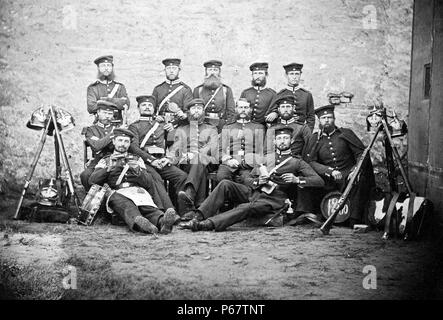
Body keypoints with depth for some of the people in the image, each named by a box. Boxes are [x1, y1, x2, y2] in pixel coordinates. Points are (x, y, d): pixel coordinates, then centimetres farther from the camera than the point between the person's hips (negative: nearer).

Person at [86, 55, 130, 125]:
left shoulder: (120, 86, 14)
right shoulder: (92, 88, 7)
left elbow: (126, 104, 0)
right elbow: (91, 107, -8)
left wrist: (107, 99, -8)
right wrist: (117, 102, -7)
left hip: (119, 125, 2)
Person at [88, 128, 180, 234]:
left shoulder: (137, 159, 27)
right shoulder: (105, 161, 24)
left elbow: (148, 184, 14)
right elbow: (92, 181, 6)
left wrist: (137, 171, -6)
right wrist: (109, 167, -7)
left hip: (139, 191, 2)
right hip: (118, 193, -2)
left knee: (150, 208, -35)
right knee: (128, 207, -40)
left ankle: (162, 222, -65)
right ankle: (138, 222, -70)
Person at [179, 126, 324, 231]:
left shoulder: (297, 163, 11)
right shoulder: (265, 157, 24)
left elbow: (319, 181, 1)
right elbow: (248, 180, 20)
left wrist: (297, 180, -15)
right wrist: (258, 181, -4)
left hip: (273, 199, -5)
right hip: (253, 191, 5)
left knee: (248, 207, -35)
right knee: (225, 184, -21)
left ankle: (208, 224, -50)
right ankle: (199, 215, -32)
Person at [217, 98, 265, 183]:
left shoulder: (259, 127, 21)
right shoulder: (227, 128, 24)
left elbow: (262, 150, 11)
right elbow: (222, 149, 17)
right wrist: (228, 160, -5)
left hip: (249, 165, -1)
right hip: (230, 164, 2)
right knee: (221, 176, -32)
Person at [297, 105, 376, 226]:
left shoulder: (346, 133, 7)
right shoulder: (314, 139, 9)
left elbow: (362, 153, 2)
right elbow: (309, 161, -3)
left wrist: (355, 170, -18)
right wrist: (330, 171, -18)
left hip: (347, 176, -1)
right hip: (327, 179, 1)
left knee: (360, 180, -32)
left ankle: (355, 220, -26)